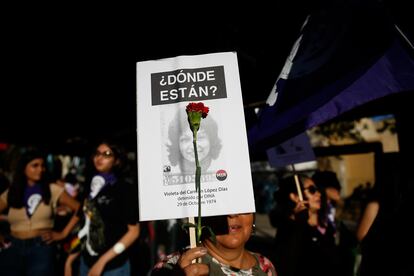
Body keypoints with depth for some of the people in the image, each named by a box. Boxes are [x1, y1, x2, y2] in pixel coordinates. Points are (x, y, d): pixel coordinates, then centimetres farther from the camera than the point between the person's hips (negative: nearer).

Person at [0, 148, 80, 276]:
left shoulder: (52, 190, -3)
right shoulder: (10, 193, 6)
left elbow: (79, 209, -5)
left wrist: (63, 233, -6)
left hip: (41, 247, -2)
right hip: (13, 248, 3)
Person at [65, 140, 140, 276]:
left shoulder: (126, 189, -12)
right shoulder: (90, 188, 4)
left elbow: (134, 231, -13)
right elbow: (85, 228, 10)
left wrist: (103, 261, -15)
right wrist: (70, 260, 7)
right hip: (86, 262, 5)